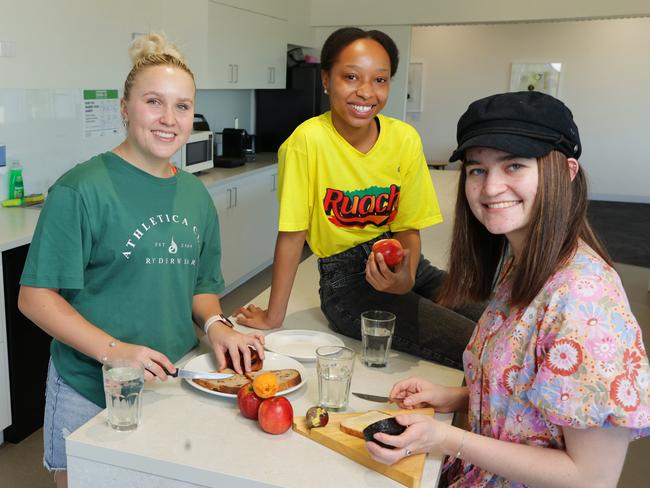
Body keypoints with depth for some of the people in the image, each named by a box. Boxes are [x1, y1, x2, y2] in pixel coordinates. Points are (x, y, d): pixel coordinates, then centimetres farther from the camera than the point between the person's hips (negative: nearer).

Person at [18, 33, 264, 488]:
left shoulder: (196, 194, 4)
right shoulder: (82, 188, -15)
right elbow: (36, 295, -15)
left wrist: (216, 324, -7)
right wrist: (112, 350, -25)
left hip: (174, 385, 5)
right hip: (90, 397, -5)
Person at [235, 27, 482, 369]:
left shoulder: (405, 139, -4)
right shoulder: (309, 140, -18)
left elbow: (408, 228, 2)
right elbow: (292, 234, -14)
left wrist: (405, 279, -18)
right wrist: (273, 316, -9)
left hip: (400, 265, 5)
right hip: (347, 280, -5)